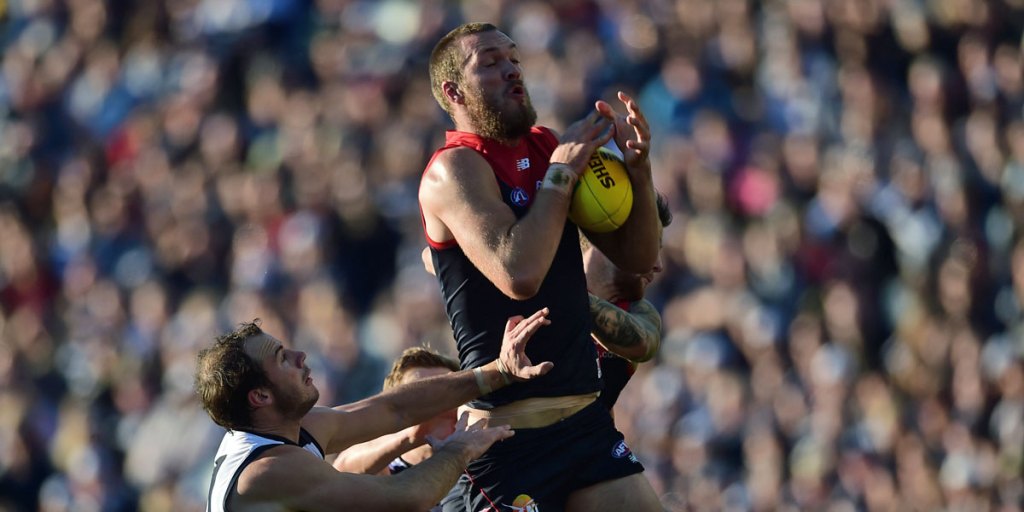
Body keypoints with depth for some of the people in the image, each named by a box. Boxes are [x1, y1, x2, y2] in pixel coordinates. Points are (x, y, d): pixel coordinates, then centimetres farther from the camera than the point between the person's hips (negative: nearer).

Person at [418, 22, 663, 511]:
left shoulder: (548, 147, 10)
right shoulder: (453, 168, -10)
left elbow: (636, 258, 13)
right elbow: (519, 275, -25)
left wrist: (637, 167, -3)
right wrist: (561, 171, -16)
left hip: (584, 414, 7)